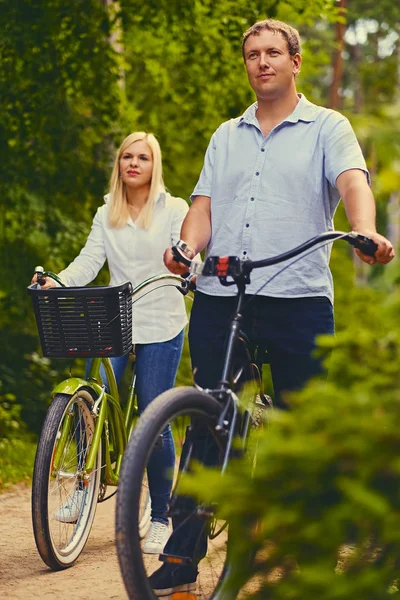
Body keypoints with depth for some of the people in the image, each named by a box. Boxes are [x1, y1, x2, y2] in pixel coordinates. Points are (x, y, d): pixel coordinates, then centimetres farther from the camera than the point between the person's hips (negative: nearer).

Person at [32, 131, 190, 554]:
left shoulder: (174, 210, 4)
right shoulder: (106, 215, 13)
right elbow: (89, 260, 1)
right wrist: (57, 282, -18)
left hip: (161, 327, -3)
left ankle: (160, 519, 8)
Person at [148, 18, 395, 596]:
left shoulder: (327, 127, 7)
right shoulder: (226, 136, 20)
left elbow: (352, 181, -10)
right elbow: (205, 203, 12)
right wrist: (187, 245, -10)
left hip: (299, 299, -3)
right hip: (218, 298, 3)